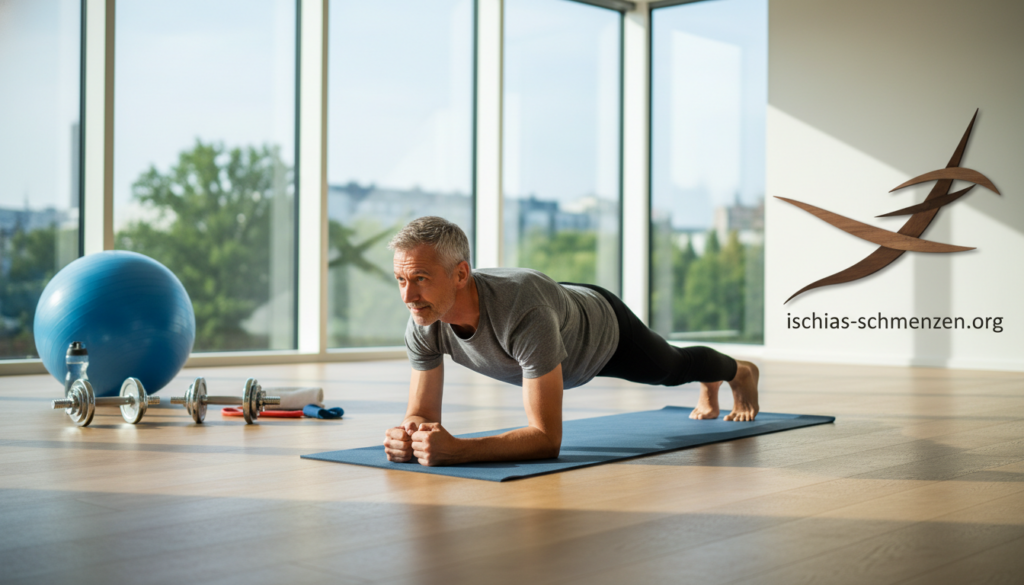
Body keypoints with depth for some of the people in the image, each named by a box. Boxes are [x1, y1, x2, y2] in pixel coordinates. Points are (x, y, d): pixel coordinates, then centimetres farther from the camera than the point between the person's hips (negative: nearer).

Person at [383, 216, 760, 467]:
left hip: (604, 328, -5)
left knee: (671, 368, 28)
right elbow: (424, 414, -26)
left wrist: (456, 449, -66)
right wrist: (408, 434, -51)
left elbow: (547, 438, -54)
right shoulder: (423, 325, -36)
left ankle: (741, 373, 65)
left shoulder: (523, 310, -54)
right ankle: (709, 390, 71)